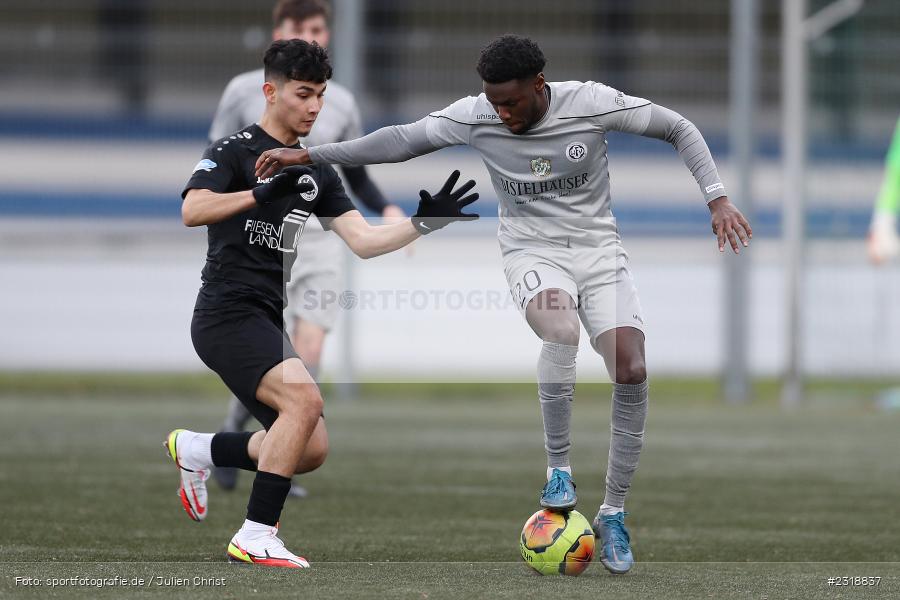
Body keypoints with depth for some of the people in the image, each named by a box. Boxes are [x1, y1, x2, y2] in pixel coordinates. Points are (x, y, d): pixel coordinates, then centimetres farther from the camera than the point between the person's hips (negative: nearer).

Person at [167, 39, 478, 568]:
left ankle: (197, 449, 26)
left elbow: (363, 241, 7)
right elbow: (193, 210, -23)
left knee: (311, 450, 4)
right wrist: (262, 192, -34)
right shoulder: (235, 151, -5)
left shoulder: (316, 174, 15)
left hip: (266, 323, 8)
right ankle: (255, 537, -24)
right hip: (227, 315, -8)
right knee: (304, 397, -29)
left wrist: (423, 223, -8)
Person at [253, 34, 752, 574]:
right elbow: (399, 141, -1)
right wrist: (308, 155, -4)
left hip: (599, 247, 1)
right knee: (561, 331, -36)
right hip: (534, 251, -1)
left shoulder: (591, 102, -13)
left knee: (632, 373, -18)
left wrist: (718, 200, -11)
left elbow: (681, 130, -2)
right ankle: (558, 468, -18)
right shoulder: (476, 117, -10)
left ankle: (614, 514, -1)